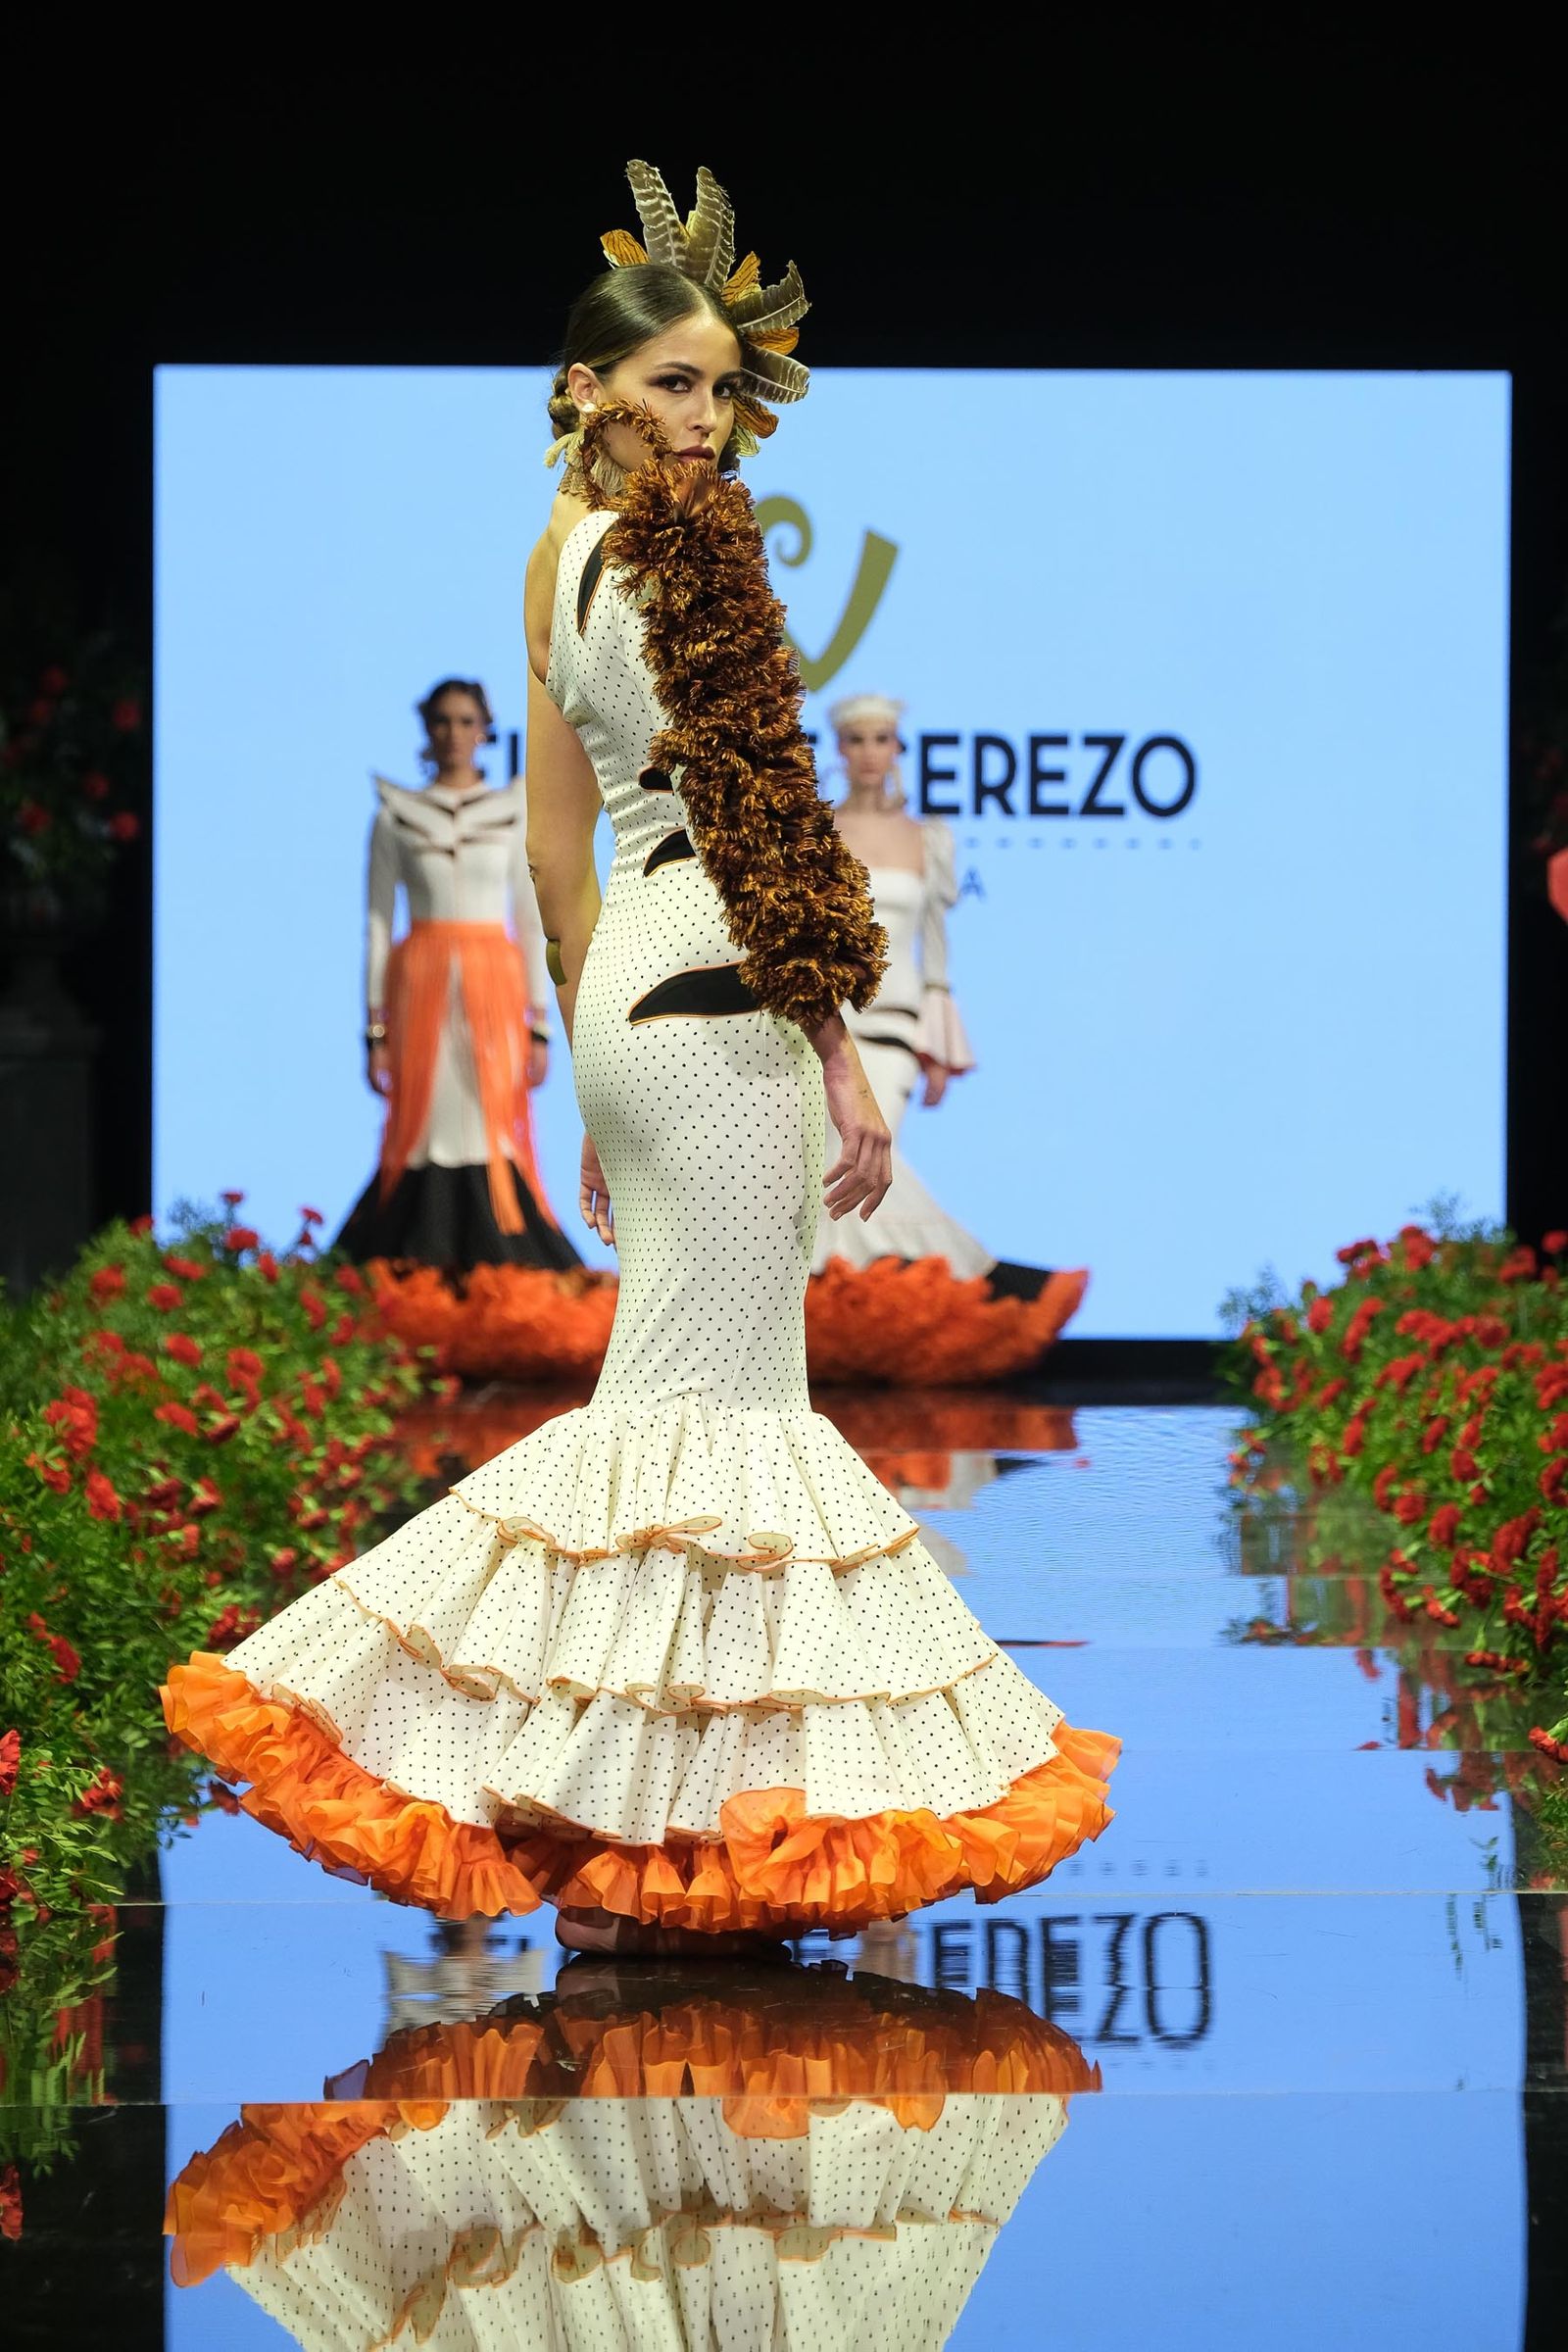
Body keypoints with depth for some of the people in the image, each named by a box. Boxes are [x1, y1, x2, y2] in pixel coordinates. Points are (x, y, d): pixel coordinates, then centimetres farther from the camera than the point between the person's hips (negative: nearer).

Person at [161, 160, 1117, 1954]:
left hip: (627, 991, 9)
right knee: (715, 1401, -5)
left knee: (669, 1386, 15)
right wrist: (839, 1052, -12)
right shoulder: (683, 547, -10)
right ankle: (644, 1859, -4)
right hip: (721, 994, -9)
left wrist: (597, 1079, 21)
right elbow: (752, 813, -14)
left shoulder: (558, 557, 15)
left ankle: (614, 1828, 17)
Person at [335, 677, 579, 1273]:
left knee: (491, 1132, -6)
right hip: (420, 988, -1)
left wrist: (539, 1028, 2)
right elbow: (377, 923, 6)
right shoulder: (396, 815, 6)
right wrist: (376, 1033, 0)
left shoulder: (512, 812, 9)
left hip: (493, 989, 1)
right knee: (429, 1133, -6)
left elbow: (531, 921, 9)